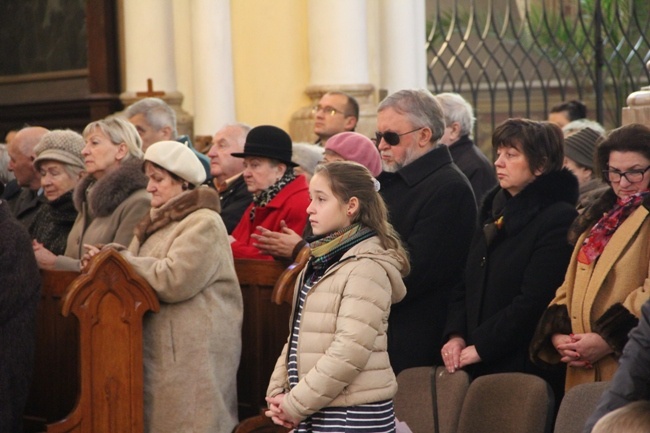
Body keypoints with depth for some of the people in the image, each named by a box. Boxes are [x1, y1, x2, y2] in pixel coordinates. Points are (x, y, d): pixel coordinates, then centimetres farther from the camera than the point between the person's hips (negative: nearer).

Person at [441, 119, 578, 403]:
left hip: (525, 367, -7)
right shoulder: (494, 211, 17)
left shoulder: (559, 219, -9)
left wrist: (480, 347, -15)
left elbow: (534, 302, -17)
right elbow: (466, 286, 17)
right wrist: (455, 336, 0)